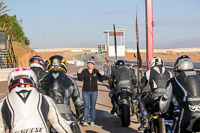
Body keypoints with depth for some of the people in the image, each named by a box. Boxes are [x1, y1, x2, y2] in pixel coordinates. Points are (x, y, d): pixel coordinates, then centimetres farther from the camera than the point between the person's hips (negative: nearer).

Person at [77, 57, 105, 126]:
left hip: (94, 91, 1)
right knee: (86, 106, -6)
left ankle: (92, 121, 13)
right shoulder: (84, 71, 0)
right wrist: (79, 73, -25)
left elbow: (101, 80, -2)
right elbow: (80, 79, -10)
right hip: (85, 91, 0)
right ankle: (85, 121, -9)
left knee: (93, 107, 5)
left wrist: (102, 75, -19)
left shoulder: (96, 71, 1)